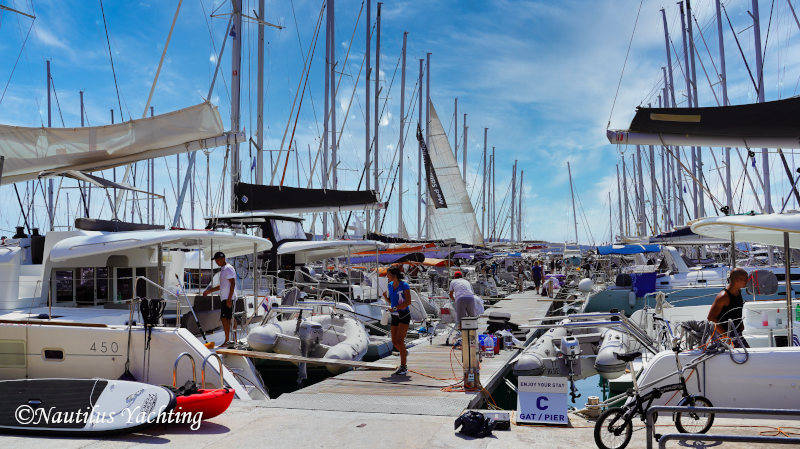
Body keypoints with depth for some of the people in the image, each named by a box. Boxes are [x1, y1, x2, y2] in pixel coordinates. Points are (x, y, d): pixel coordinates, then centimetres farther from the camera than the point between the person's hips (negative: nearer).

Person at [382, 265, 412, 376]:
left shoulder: (404, 286, -12)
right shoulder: (389, 285, 7)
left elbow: (408, 302, -18)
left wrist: (395, 308, -25)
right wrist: (385, 296, 1)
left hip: (404, 315, -6)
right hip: (395, 316, 7)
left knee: (399, 340, -13)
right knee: (394, 341, 7)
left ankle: (404, 367, -6)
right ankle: (404, 353, 38)